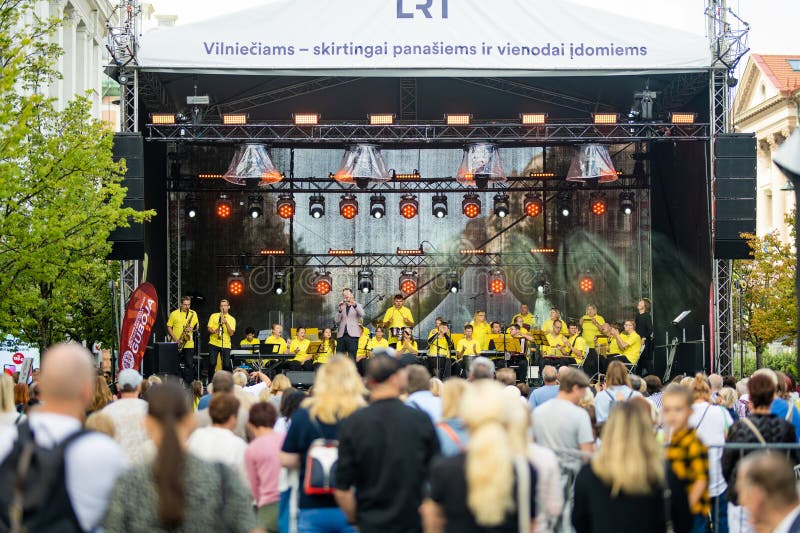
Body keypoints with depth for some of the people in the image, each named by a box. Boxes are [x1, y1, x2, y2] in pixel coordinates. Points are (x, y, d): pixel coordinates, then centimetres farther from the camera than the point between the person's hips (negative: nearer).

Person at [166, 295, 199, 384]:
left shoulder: (193, 314, 8)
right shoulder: (174, 314, 1)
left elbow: (197, 327, 10)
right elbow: (169, 327, 2)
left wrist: (193, 329, -13)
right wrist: (175, 338, -9)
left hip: (189, 344, 1)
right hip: (177, 344, -1)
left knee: (189, 365, -4)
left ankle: (188, 384, 0)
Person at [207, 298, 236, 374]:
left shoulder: (232, 319, 8)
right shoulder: (214, 316, 9)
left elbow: (231, 333, -3)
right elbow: (209, 328, 4)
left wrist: (226, 323, -15)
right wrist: (214, 331, -17)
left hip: (226, 345, 0)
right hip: (213, 343, 0)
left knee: (226, 365, -3)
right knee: (212, 363, -7)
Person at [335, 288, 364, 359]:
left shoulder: (357, 306, 11)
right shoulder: (341, 307, 18)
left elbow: (362, 314, -12)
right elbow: (336, 321, 6)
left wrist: (354, 305, -26)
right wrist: (340, 310, -10)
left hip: (352, 335, -3)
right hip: (341, 335, 3)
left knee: (352, 358, -7)